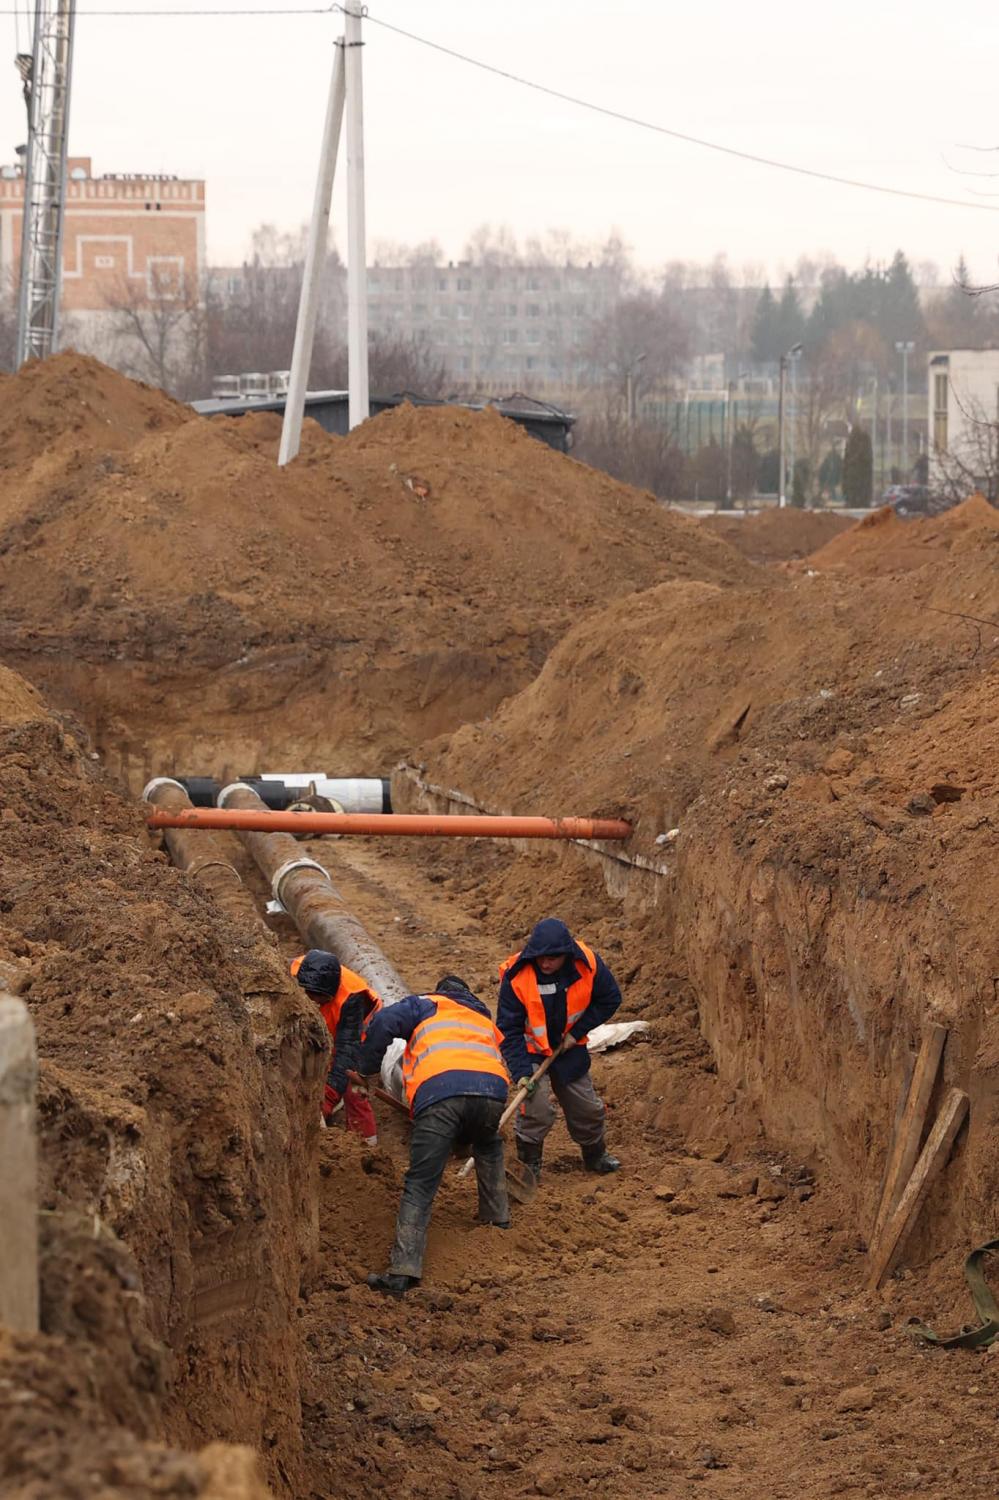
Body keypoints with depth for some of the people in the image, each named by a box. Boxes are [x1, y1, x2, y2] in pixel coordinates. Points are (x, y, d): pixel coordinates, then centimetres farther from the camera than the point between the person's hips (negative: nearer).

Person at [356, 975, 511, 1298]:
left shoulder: (425, 1005, 28)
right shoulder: (485, 1020, 41)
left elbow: (383, 1023, 10)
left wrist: (366, 1068, 25)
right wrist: (464, 1140, 53)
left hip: (438, 1091, -4)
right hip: (492, 1089, 4)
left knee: (419, 1186, -3)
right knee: (489, 1150, 40)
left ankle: (403, 1271, -14)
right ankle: (497, 1217, 41)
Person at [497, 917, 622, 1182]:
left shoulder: (588, 964, -22)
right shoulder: (516, 975, -28)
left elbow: (610, 999, -5)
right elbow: (509, 1029, -21)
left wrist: (578, 1030, -13)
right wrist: (521, 1071, -28)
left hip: (569, 1049, 3)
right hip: (531, 1051, -3)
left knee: (588, 1107, 12)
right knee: (536, 1107, -19)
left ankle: (595, 1155, 38)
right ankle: (528, 1165, 0)